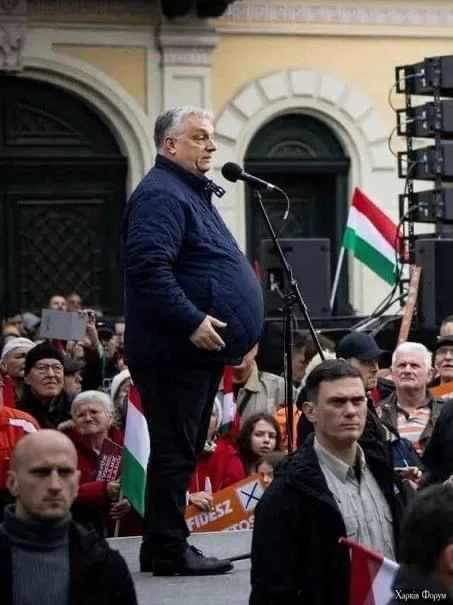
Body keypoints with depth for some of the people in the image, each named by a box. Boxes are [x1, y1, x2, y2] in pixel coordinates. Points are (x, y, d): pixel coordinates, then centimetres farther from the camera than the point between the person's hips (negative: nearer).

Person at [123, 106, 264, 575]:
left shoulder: (193, 193, 21)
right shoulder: (161, 196, -14)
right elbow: (148, 268, -26)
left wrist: (236, 329, 22)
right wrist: (191, 321, -27)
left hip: (199, 349, 11)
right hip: (176, 351, -11)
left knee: (182, 450, 13)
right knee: (175, 451, -7)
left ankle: (162, 547, 19)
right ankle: (169, 550, -3)